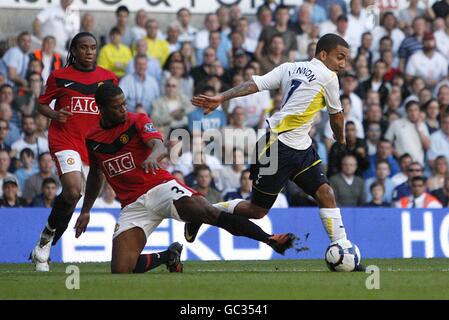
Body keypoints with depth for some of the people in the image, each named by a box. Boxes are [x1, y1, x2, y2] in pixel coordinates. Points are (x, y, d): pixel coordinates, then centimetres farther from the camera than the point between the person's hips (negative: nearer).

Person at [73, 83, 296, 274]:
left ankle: (271, 240, -32)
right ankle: (168, 256, 14)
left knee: (208, 212, -30)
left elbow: (159, 146, -21)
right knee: (120, 271, -14)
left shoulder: (138, 121, 0)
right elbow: (95, 175, 29)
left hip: (160, 187, -3)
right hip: (133, 205, 3)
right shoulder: (92, 139, 10)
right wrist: (85, 211, 29)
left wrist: (153, 155, -45)